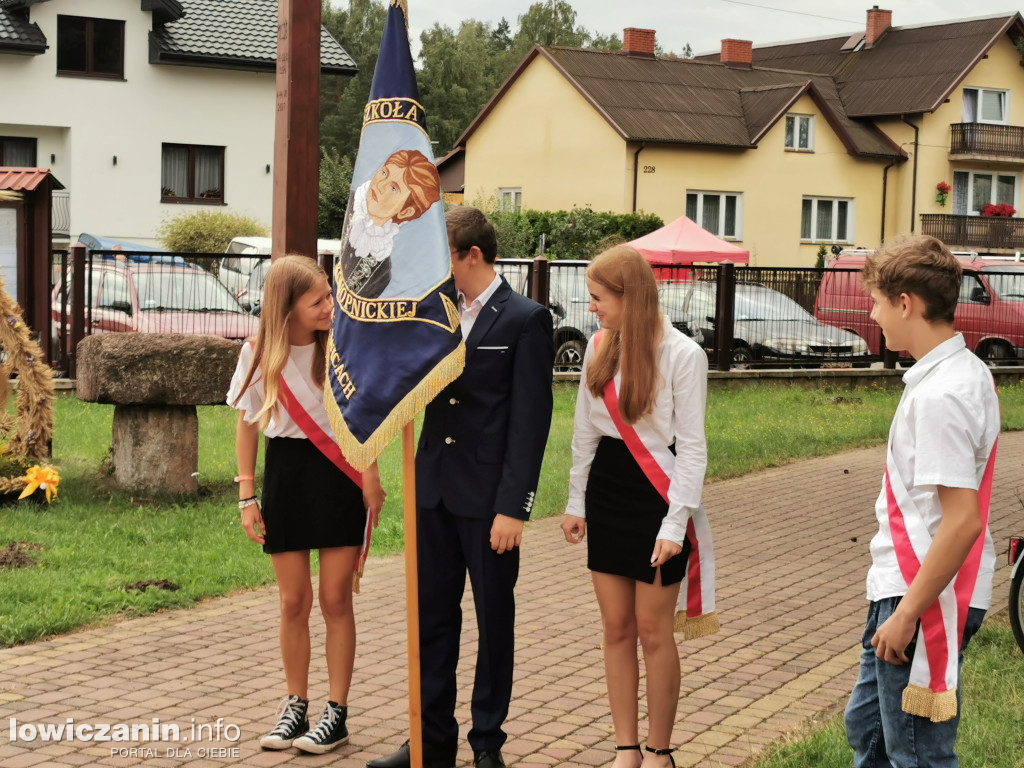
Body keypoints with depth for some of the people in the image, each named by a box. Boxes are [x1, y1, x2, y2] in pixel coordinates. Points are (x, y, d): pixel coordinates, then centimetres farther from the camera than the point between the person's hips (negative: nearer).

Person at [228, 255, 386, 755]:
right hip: (286, 471, 2)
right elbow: (247, 425, 3)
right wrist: (246, 496, 2)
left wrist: (370, 475, -1)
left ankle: (337, 713, 10)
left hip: (339, 472, -1)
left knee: (335, 599, 1)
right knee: (293, 602, 6)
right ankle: (295, 707, 21)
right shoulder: (259, 352, -6)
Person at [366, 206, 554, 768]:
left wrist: (513, 507, -17)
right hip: (435, 489, 6)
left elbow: (529, 420, -13)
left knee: (494, 620, 8)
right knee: (432, 616, 11)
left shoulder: (525, 320, -9)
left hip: (487, 498, -6)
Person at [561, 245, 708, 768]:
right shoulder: (599, 347, 4)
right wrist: (576, 501, 13)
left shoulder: (682, 354, -12)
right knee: (616, 628, 8)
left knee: (652, 629, 0)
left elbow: (691, 445, -10)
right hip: (606, 493, 5)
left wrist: (676, 523, -14)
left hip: (656, 496, -5)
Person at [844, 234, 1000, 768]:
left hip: (924, 600, -10)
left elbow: (963, 521, -27)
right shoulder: (968, 371, 9)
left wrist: (907, 613, -21)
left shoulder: (939, 396, -23)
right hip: (900, 587, 10)